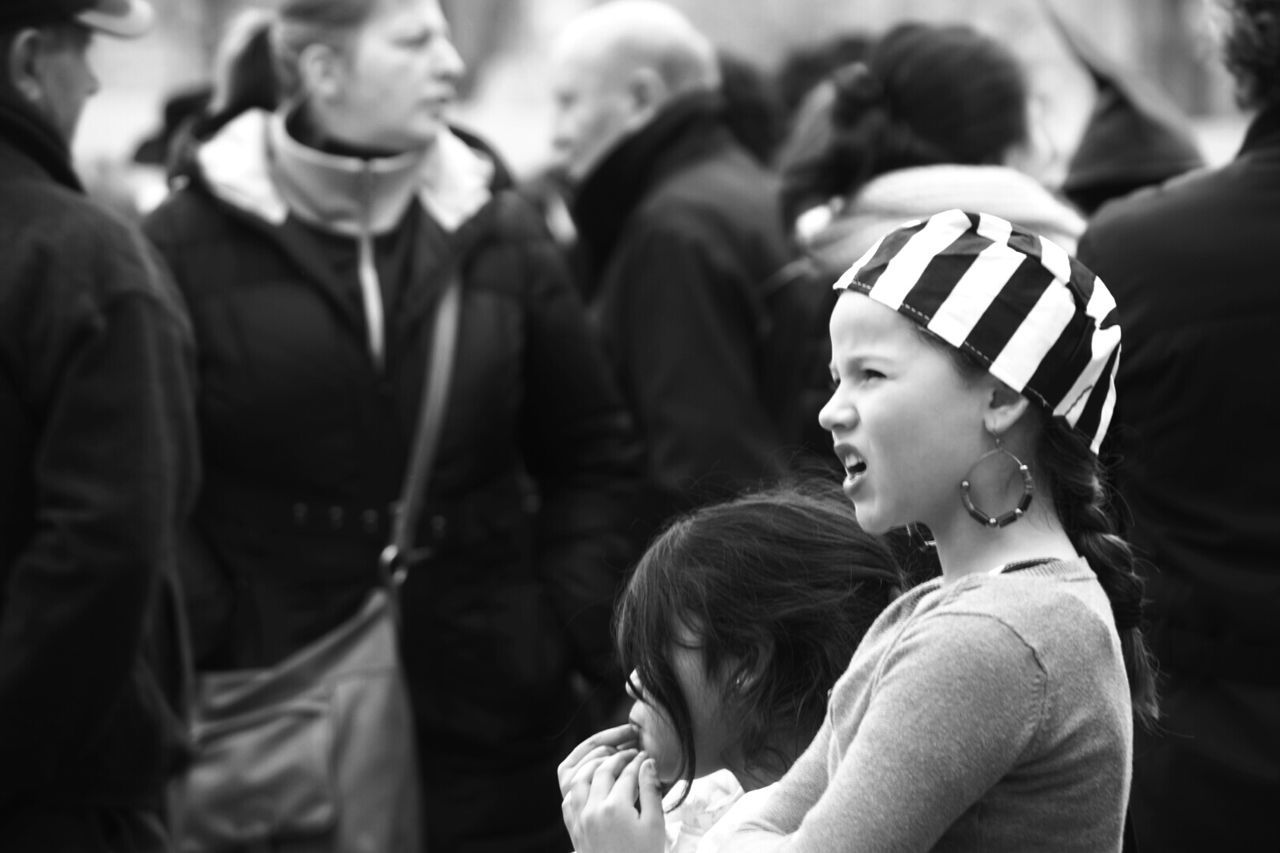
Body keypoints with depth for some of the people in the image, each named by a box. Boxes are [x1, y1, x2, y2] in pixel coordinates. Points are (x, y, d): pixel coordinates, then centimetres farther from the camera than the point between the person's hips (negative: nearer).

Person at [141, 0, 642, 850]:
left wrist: (574, 625, 3)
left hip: (491, 713, 3)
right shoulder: (194, 245, -3)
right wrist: (203, 639, -12)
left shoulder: (497, 230, 8)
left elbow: (595, 454, 13)